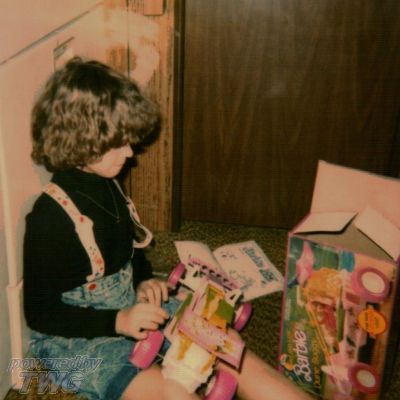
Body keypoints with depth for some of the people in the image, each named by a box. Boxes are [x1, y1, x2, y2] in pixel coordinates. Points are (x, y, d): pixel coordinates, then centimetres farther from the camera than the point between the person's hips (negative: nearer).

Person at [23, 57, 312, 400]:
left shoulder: (106, 183, 1)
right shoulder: (50, 216, -22)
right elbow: (40, 313, -16)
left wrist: (144, 280, -1)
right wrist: (118, 321, -24)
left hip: (131, 306, 6)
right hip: (76, 337, -6)